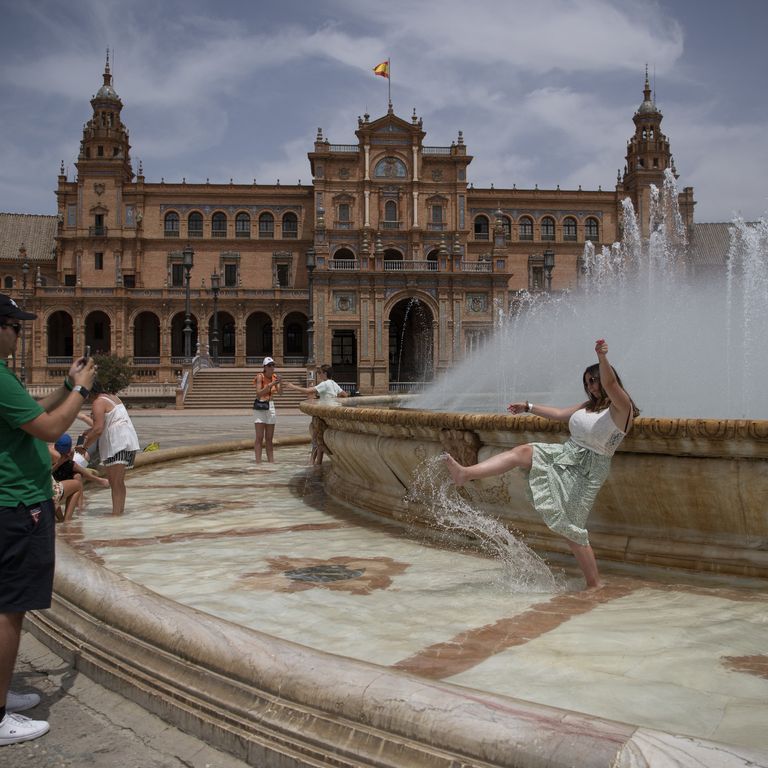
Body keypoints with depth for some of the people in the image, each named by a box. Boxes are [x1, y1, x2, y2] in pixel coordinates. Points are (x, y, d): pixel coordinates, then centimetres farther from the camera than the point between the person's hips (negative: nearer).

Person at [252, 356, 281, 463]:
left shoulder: (274, 376, 3)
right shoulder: (260, 377, -11)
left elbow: (279, 392, -7)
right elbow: (258, 393, -21)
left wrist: (280, 383, -25)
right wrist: (270, 385, -28)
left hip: (270, 406, 5)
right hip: (260, 406, -5)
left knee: (269, 438, 8)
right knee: (259, 437, -8)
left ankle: (271, 461, 11)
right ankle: (258, 461, -8)